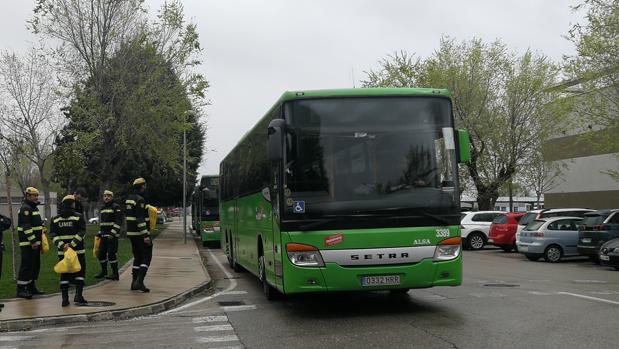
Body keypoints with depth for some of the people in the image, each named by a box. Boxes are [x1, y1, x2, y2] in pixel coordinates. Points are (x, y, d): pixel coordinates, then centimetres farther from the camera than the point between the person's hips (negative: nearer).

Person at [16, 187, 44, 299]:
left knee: (35, 265, 13)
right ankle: (21, 289, -6)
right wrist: (33, 241, -24)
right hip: (27, 243, -10)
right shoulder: (25, 209, -13)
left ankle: (31, 287, 22)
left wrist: (39, 241, 24)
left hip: (35, 242, 10)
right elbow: (26, 227, -21)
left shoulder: (34, 208, 19)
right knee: (27, 265, -10)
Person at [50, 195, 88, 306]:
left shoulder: (55, 219, 8)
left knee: (64, 274, 8)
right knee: (80, 272, 7)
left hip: (62, 252, 3)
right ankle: (78, 295, -3)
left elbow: (53, 235, -1)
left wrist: (62, 245, -9)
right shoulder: (78, 217, -4)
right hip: (78, 251, -3)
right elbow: (81, 233, -14)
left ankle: (65, 298, 4)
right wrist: (72, 245, -16)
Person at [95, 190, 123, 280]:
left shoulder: (116, 207, -7)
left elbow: (118, 222, -15)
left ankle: (115, 274, -4)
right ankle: (103, 272, 26)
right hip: (103, 236, 8)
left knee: (111, 254, -10)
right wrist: (100, 233, 21)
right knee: (101, 254, 11)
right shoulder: (102, 208, 19)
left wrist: (112, 233, -21)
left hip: (112, 236, -8)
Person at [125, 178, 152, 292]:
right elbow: (140, 219, -22)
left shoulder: (128, 199, 13)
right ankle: (139, 281, -14)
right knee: (146, 257, -4)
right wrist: (145, 235, -24)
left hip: (131, 232, 9)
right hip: (141, 233, -9)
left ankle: (134, 282, 14)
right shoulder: (140, 200, -16)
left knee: (137, 257, 15)